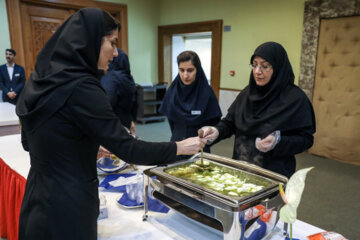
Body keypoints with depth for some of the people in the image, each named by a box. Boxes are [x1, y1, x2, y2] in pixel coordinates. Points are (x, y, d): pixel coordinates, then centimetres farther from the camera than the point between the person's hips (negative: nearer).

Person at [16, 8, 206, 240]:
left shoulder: (41, 77, 2)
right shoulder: (80, 87, -24)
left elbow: (30, 142, 12)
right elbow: (127, 148, -22)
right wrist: (180, 147, -9)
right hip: (67, 205, -8)